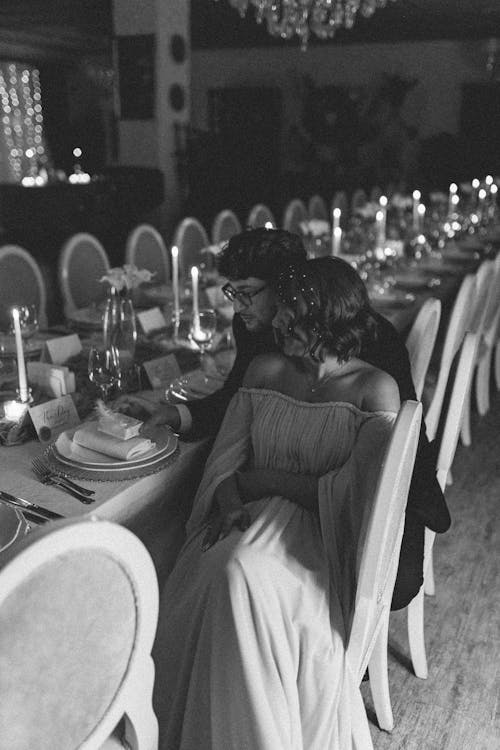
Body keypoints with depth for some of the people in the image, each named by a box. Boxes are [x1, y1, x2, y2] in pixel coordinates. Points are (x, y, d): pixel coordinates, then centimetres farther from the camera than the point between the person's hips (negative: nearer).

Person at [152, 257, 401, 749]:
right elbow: (224, 461, 7)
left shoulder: (375, 389, -3)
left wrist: (260, 479, -9)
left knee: (241, 576, -34)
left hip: (321, 533, -3)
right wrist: (227, 503, -14)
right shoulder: (264, 370, 10)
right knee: (213, 575, -30)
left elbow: (347, 493, -9)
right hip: (248, 520, 4)